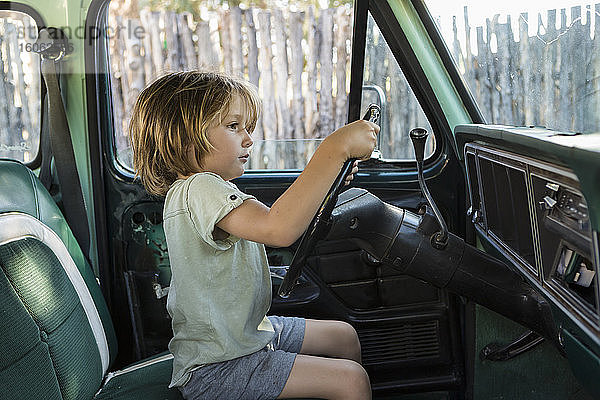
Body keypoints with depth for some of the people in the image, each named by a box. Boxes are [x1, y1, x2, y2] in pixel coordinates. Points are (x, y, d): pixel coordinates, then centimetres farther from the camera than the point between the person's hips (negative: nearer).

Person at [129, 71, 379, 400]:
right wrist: (337, 147, -40)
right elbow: (278, 229, -43)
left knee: (345, 336, 19)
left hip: (250, 332, 10)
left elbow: (275, 222, 20)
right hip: (214, 370, -10)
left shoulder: (209, 188, 7)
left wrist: (325, 183, 5)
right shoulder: (197, 190, -27)